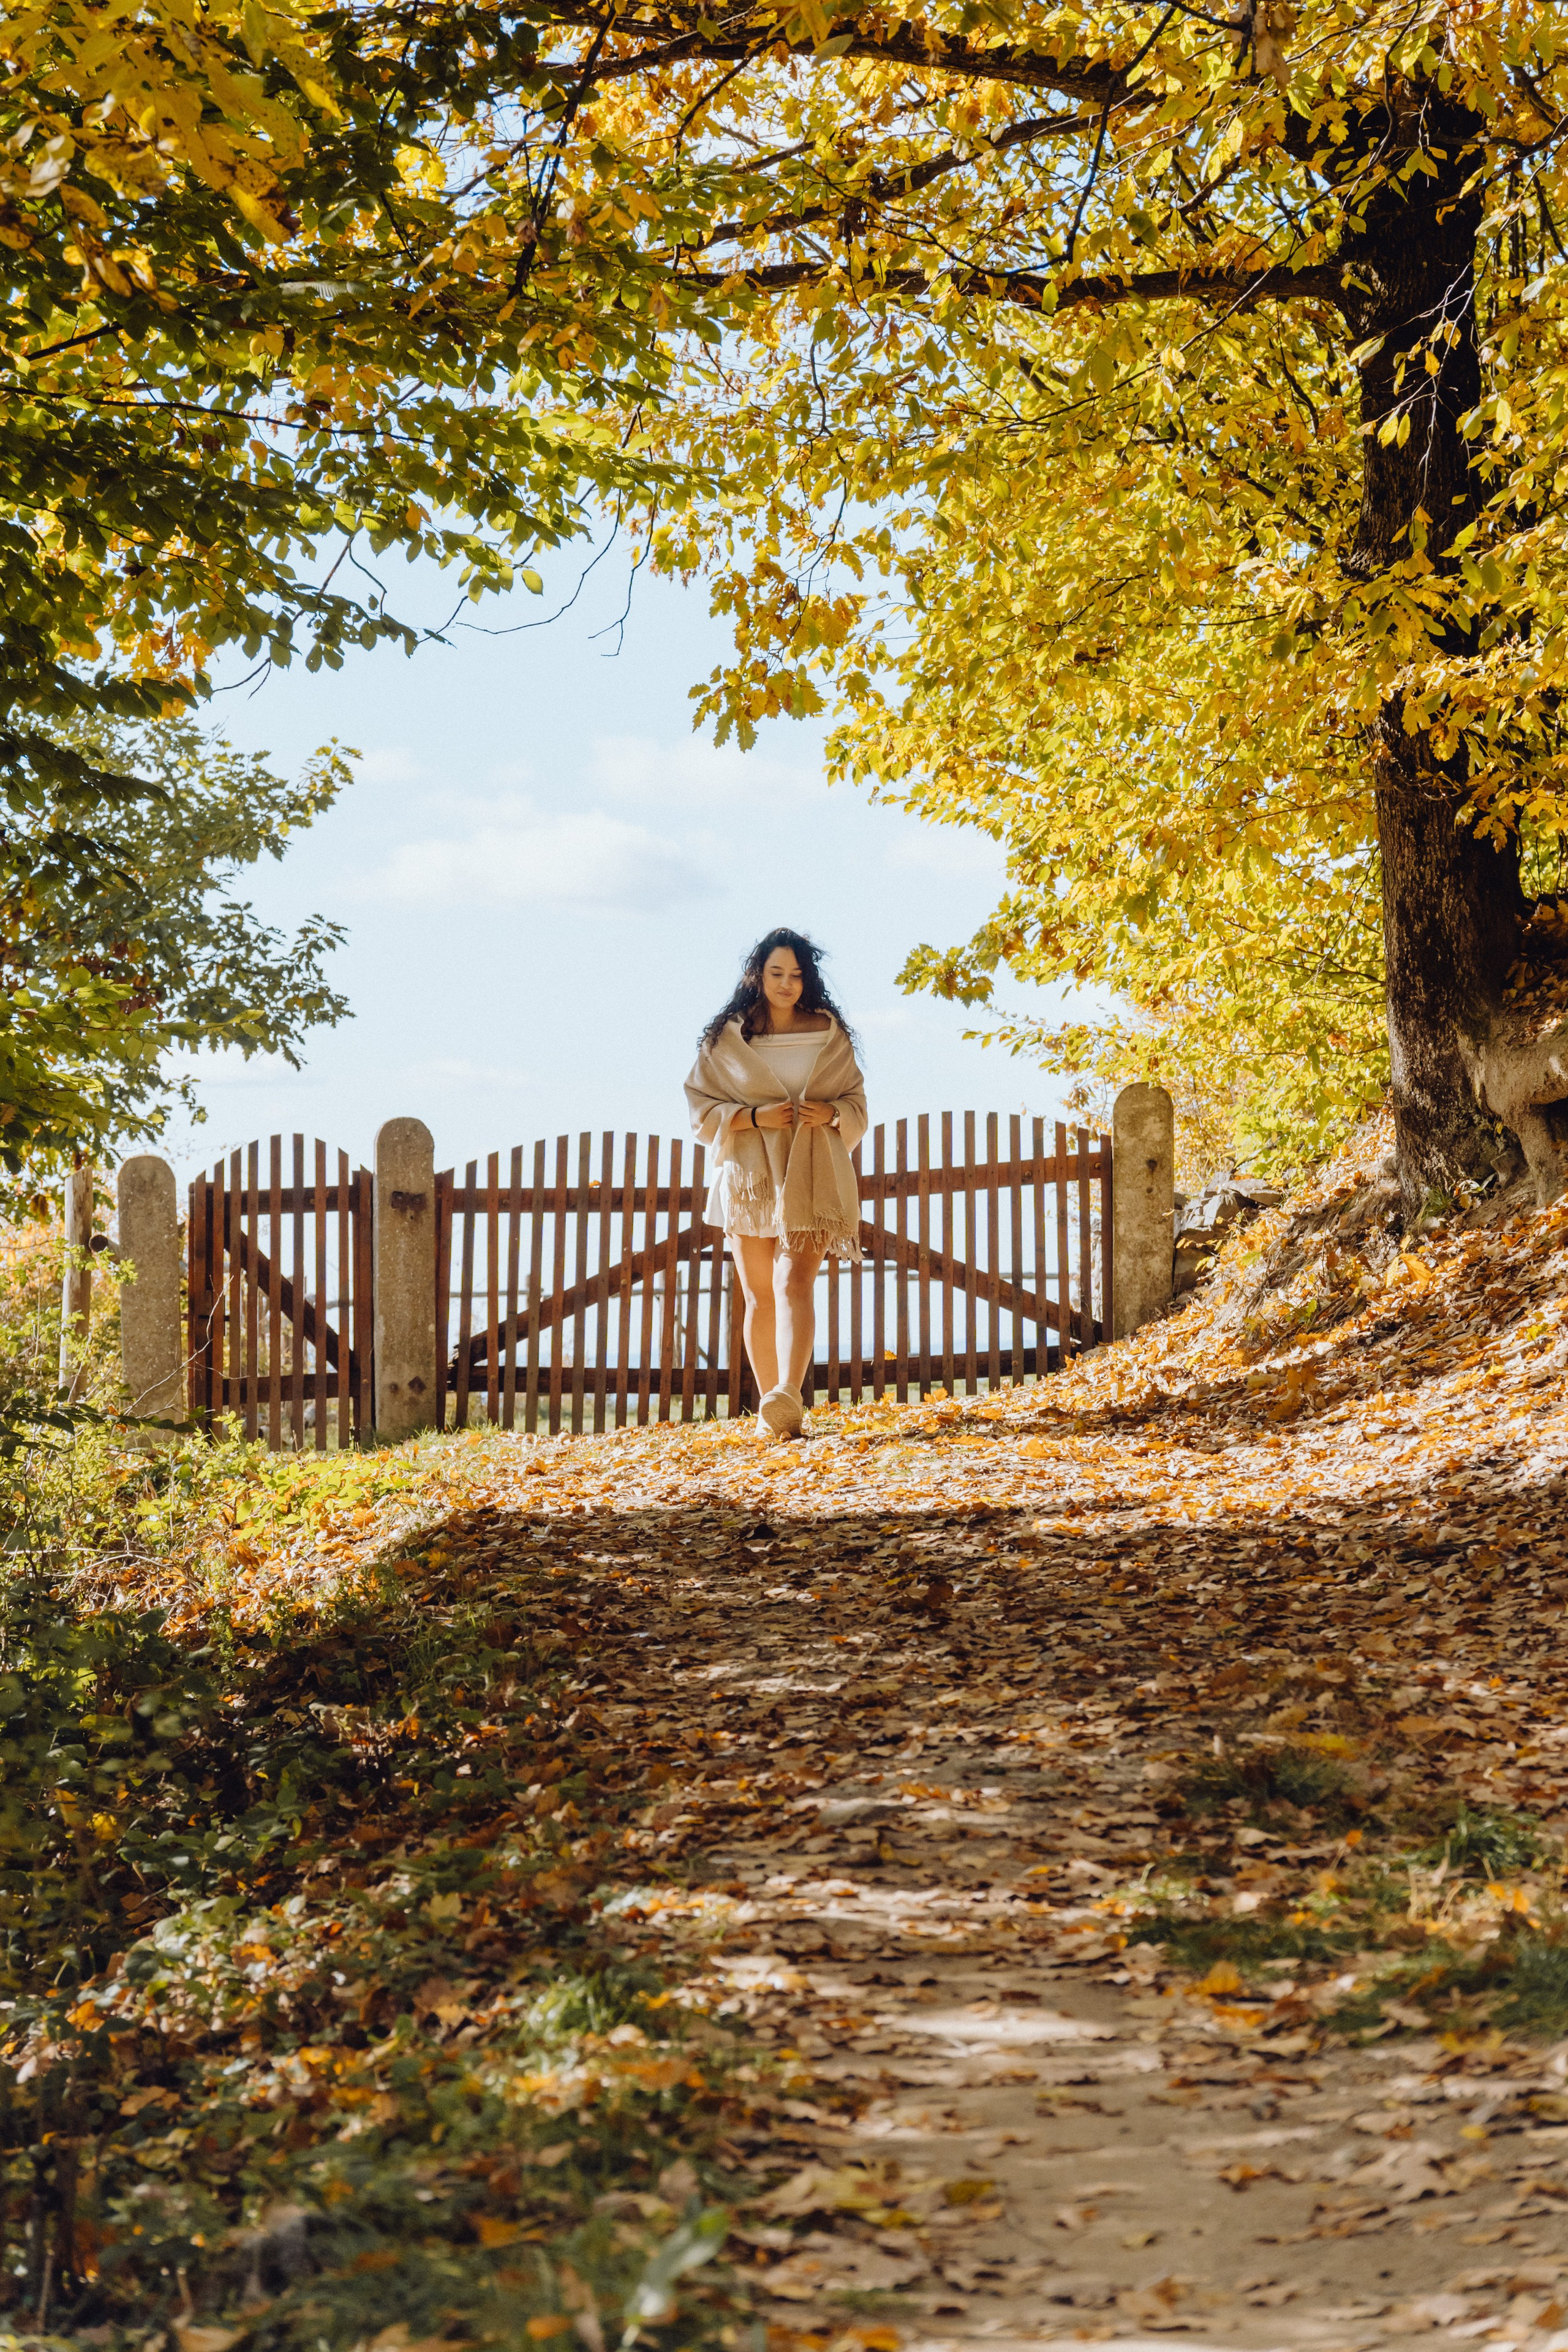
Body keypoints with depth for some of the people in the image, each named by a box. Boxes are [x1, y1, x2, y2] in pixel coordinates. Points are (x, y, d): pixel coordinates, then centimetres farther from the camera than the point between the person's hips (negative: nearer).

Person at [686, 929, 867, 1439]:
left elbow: (856, 1100, 13)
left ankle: (789, 1397, -33)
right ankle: (771, 1407, 11)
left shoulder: (829, 1034, 8)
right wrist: (754, 1116, -12)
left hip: (812, 1173, -1)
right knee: (760, 1296, 3)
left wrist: (832, 1112, -9)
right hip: (750, 1175, 1)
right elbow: (702, 1107, 4)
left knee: (795, 1282, -17)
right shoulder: (727, 1038, 5)